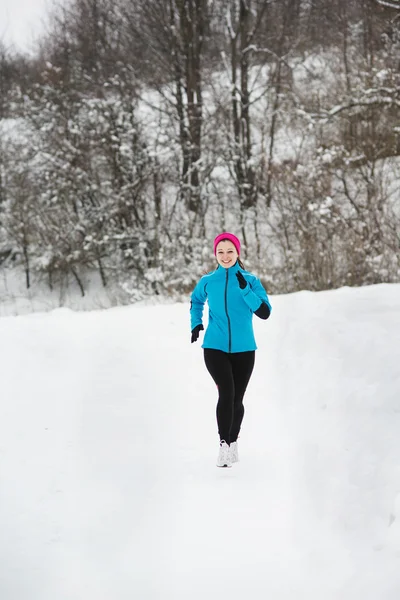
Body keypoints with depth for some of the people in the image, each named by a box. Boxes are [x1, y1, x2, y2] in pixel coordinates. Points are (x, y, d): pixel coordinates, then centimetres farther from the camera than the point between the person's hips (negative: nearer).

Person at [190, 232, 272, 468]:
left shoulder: (250, 280, -2)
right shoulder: (208, 281, 2)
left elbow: (265, 312, -11)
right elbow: (196, 301, 24)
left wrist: (245, 290, -20)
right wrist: (196, 324, 9)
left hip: (243, 349, 1)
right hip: (215, 347, -1)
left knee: (237, 398, 10)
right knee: (226, 393, -20)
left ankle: (234, 442, 29)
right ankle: (224, 445, -16)